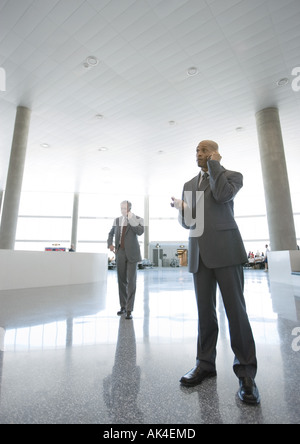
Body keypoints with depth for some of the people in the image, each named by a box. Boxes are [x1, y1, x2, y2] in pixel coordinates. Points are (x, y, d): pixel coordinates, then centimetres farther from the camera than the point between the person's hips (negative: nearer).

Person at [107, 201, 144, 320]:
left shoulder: (138, 219, -3)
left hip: (132, 253, -4)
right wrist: (110, 244, 5)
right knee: (121, 281, 8)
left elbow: (140, 232, -23)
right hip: (120, 253, 4)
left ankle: (129, 310, -1)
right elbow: (111, 233, 23)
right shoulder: (117, 220, 11)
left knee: (131, 281, -8)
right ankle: (123, 306, 22)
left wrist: (131, 219, -22)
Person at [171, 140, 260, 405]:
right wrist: (181, 208, -5)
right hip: (199, 254, 4)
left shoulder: (232, 176, 9)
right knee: (205, 311, 9)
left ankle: (246, 373, 12)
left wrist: (214, 163, -2)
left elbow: (222, 195, -15)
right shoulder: (190, 185, 21)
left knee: (235, 310, -3)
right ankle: (206, 364, 22)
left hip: (225, 250, -4)